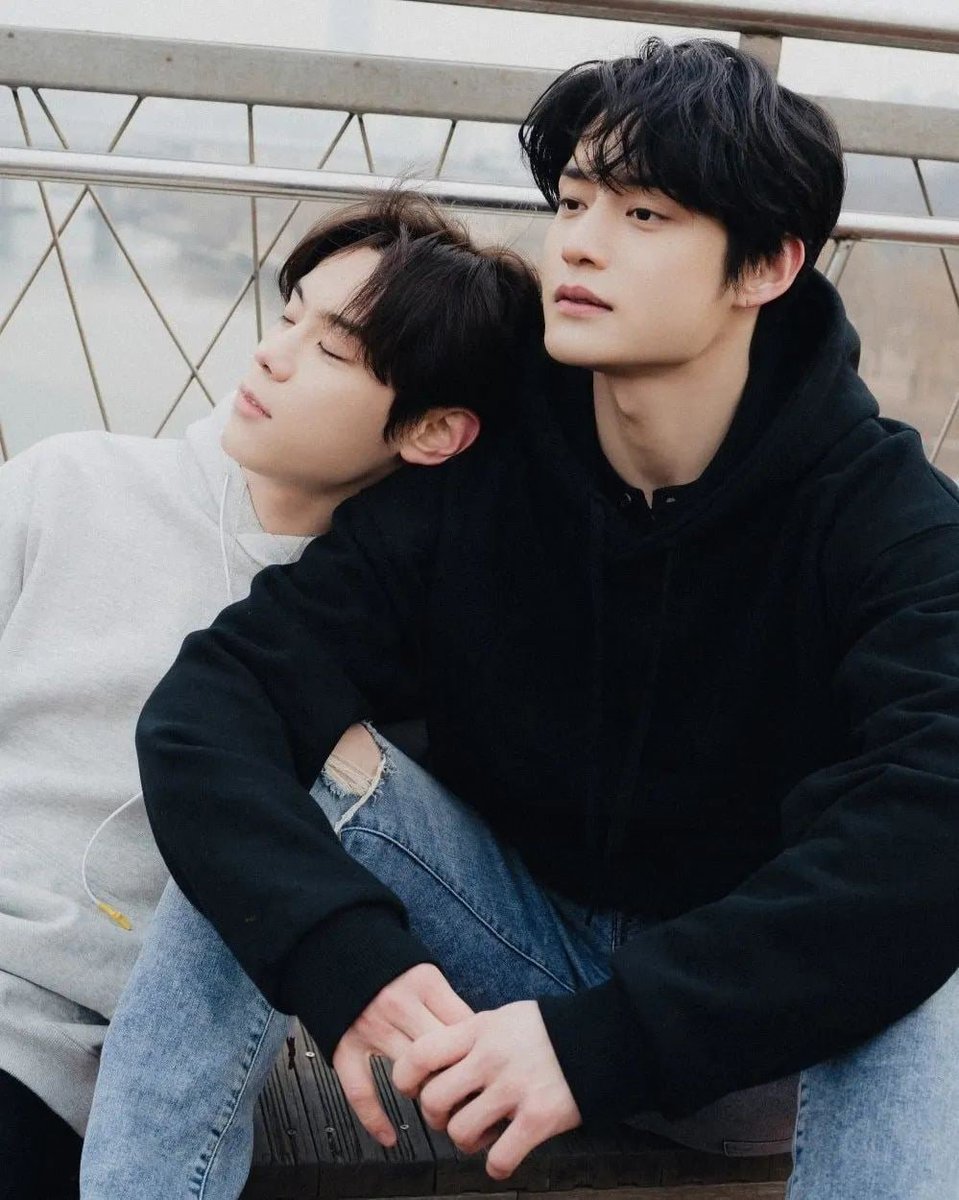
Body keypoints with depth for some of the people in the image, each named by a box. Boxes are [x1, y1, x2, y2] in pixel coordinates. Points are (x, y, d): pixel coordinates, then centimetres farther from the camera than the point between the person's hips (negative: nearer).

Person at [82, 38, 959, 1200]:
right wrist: (345, 960, -37)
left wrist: (605, 1038, -42)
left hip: (757, 990, -2)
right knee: (297, 767, -21)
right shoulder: (469, 480, -12)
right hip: (528, 937, 3)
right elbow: (205, 705, -20)